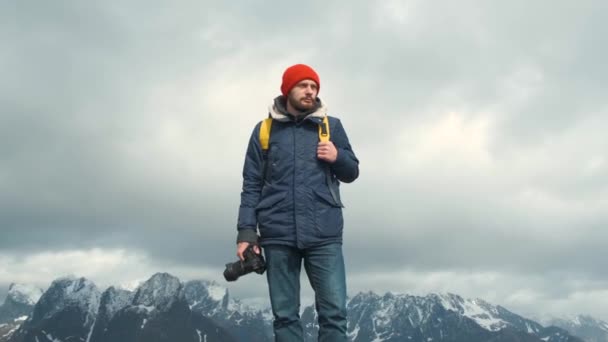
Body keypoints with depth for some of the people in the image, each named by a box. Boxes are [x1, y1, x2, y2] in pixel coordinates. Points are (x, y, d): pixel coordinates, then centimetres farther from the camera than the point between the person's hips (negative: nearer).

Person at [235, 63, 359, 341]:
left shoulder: (331, 126, 11)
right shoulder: (265, 130, 10)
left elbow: (351, 172, 17)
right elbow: (252, 185, 8)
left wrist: (338, 157, -5)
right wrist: (246, 231, -1)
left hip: (324, 233, 0)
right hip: (278, 235, 0)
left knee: (334, 312, -5)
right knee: (285, 315, 4)